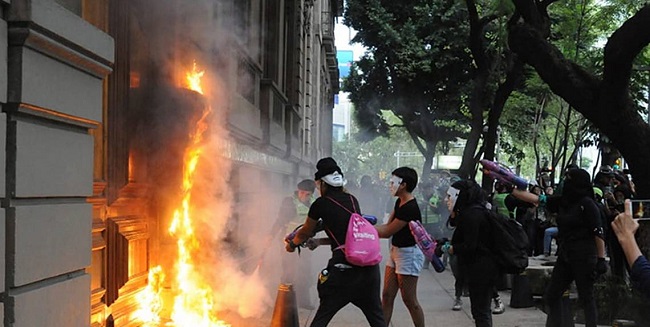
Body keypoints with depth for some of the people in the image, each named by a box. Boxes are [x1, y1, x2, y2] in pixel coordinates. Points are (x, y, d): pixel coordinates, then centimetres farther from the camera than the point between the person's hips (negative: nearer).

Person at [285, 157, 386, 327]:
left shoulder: (320, 205, 0)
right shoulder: (352, 200, 13)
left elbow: (305, 233, 16)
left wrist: (291, 244, 36)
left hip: (344, 271, -4)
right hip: (369, 267, 4)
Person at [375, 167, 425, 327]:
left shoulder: (410, 208, -23)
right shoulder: (399, 202, 6)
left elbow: (387, 232, -18)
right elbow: (387, 226, 4)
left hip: (409, 254, -9)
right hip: (396, 251, 9)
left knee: (409, 300, 1)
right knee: (387, 296, 9)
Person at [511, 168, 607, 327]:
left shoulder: (587, 203, -12)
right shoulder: (562, 201, 8)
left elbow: (598, 233, -13)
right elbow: (535, 199, 7)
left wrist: (601, 259, -14)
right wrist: (512, 189, 3)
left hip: (584, 258, -8)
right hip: (565, 257, 8)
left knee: (586, 297, 1)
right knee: (551, 295, 10)